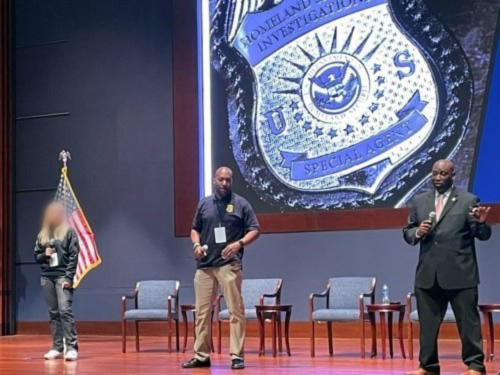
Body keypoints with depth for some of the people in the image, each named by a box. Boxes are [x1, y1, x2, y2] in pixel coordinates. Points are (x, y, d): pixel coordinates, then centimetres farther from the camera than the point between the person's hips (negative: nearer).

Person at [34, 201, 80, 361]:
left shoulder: (69, 232, 0)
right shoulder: (42, 234, 14)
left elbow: (73, 256, -5)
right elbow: (36, 256, 18)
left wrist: (69, 277, -13)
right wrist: (44, 255, -5)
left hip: (62, 276, -5)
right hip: (46, 277, 5)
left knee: (65, 310, -14)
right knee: (53, 313, 6)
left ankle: (71, 347, -14)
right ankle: (57, 347, 9)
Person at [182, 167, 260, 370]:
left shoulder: (240, 203, 2)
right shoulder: (204, 204, 13)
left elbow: (254, 229, 0)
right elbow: (195, 229, 22)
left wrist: (239, 243, -16)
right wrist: (196, 244, 1)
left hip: (229, 264, -4)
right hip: (205, 264, 4)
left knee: (235, 311, -5)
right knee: (202, 311, 6)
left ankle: (237, 356, 0)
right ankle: (201, 355, 14)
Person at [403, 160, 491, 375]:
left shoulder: (469, 201, 0)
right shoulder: (419, 201, 11)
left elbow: (483, 235, -2)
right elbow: (407, 233, 13)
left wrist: (481, 223, -23)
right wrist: (418, 232, -9)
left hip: (460, 274, -4)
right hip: (428, 275, 4)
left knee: (468, 322, 2)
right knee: (427, 323, 10)